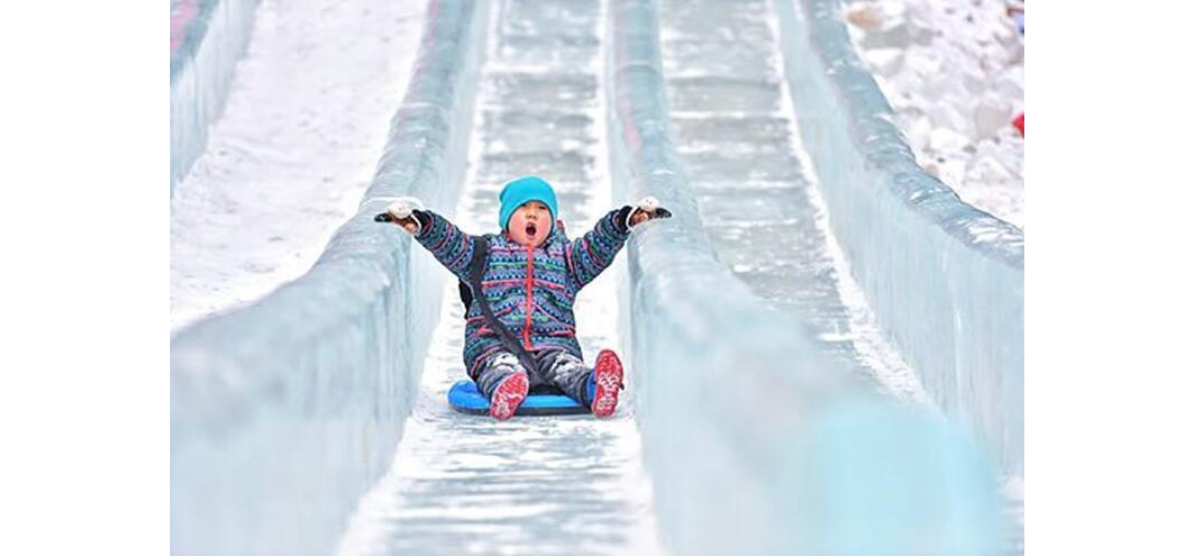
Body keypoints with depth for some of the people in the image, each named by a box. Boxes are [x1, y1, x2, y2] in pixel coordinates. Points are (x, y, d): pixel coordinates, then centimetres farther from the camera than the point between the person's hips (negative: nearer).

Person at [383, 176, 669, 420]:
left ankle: (593, 388, -66)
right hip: (494, 343, -1)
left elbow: (600, 245, 13)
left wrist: (627, 219, -5)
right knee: (503, 367, -37)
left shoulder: (565, 257, 28)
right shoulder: (485, 252, 23)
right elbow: (448, 242, 8)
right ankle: (503, 391, -72)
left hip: (554, 343, 1)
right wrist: (421, 223, -12)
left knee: (566, 366, -33)